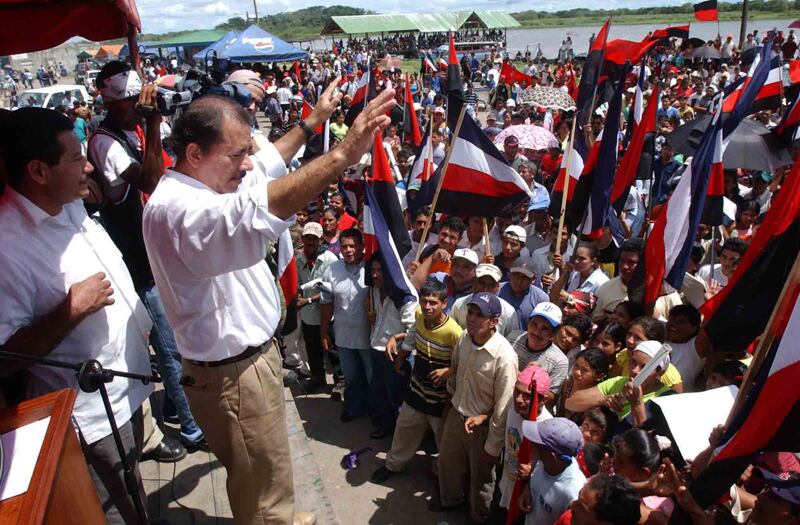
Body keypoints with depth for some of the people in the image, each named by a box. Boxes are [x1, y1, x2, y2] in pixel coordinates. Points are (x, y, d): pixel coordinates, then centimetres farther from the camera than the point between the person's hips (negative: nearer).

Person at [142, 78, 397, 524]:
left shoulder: (200, 185, 2)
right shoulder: (175, 207, -30)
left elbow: (266, 165, 18)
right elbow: (252, 214, -50)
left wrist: (312, 120, 20)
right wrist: (342, 155, -57)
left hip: (252, 354, 10)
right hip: (233, 373, -10)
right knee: (264, 487, 12)